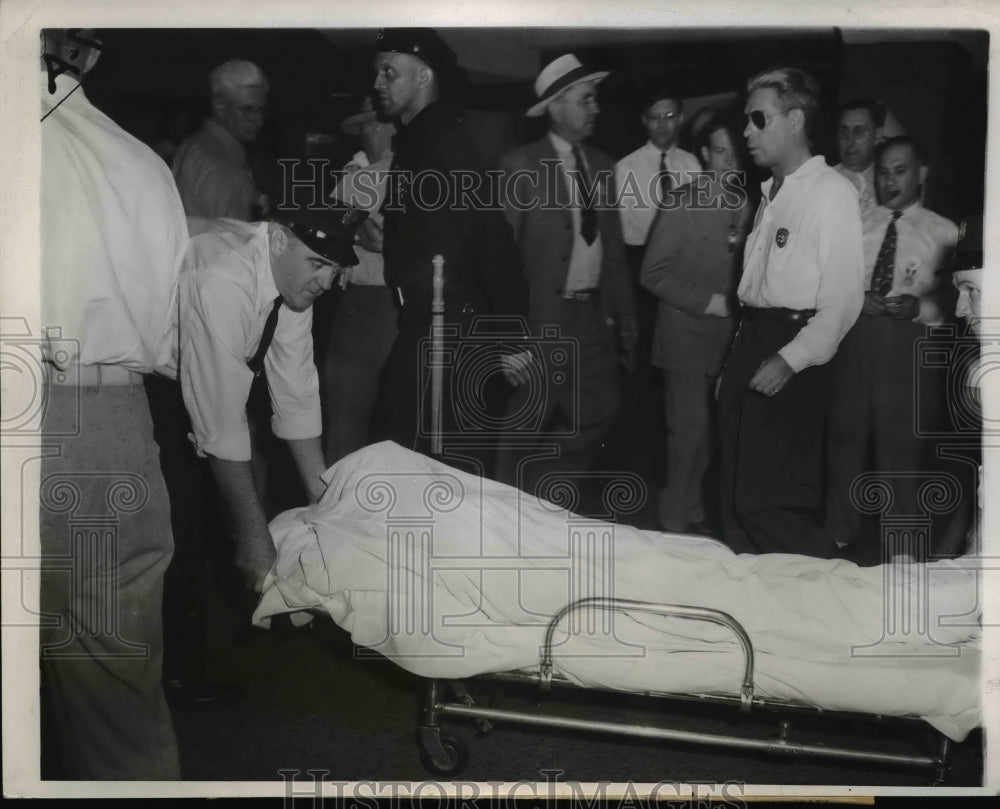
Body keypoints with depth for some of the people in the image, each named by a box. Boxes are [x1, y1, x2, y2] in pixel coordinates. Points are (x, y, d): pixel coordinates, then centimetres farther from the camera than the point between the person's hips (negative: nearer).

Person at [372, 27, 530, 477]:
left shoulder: (447, 144, -14)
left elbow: (492, 240, -20)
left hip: (456, 336, -9)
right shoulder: (411, 145, 13)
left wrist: (511, 339, -20)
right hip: (420, 333, 9)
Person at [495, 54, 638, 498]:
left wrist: (625, 315, 10)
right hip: (543, 316, -6)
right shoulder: (519, 166, -6)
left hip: (595, 315, 6)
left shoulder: (602, 165, 12)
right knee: (527, 426, 2)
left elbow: (614, 246, 13)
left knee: (600, 412, 7)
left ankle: (539, 493, 25)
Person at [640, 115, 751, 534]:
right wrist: (706, 302, -14)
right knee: (691, 426, -3)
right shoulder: (684, 203, -8)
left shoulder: (745, 206, 6)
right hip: (687, 332, -4)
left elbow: (741, 268, 15)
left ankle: (694, 513, 23)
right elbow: (653, 273, -9)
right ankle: (677, 520, 11)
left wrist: (734, 305, -3)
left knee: (706, 427, 9)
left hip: (726, 333, 5)